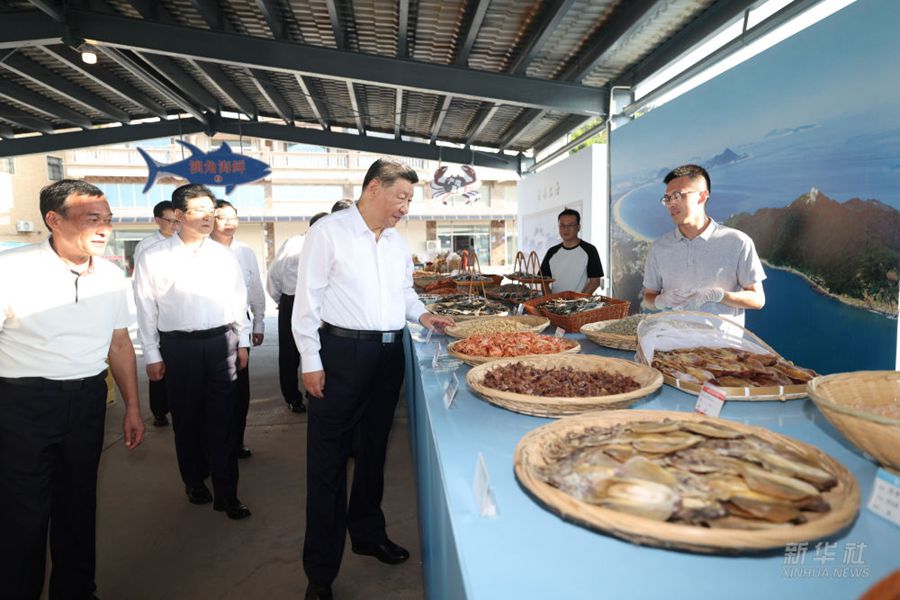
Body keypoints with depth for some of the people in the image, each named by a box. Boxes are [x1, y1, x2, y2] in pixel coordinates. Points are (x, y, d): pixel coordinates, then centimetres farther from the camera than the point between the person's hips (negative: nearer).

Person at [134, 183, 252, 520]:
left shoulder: (224, 255, 4)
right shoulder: (154, 258, -2)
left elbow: (239, 300, 8)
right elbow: (146, 309, 0)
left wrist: (242, 341, 8)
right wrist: (152, 355, 1)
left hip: (221, 343, 1)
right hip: (178, 346, 0)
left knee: (222, 421, 4)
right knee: (186, 420, 14)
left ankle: (226, 493, 13)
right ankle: (195, 482, 35)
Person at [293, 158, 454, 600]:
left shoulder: (397, 241, 12)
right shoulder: (328, 232, -8)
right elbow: (308, 298, -10)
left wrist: (421, 314, 3)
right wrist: (311, 361, -12)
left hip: (389, 354, 6)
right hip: (341, 353, -6)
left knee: (374, 451, 18)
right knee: (328, 460, 2)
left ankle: (368, 534, 38)